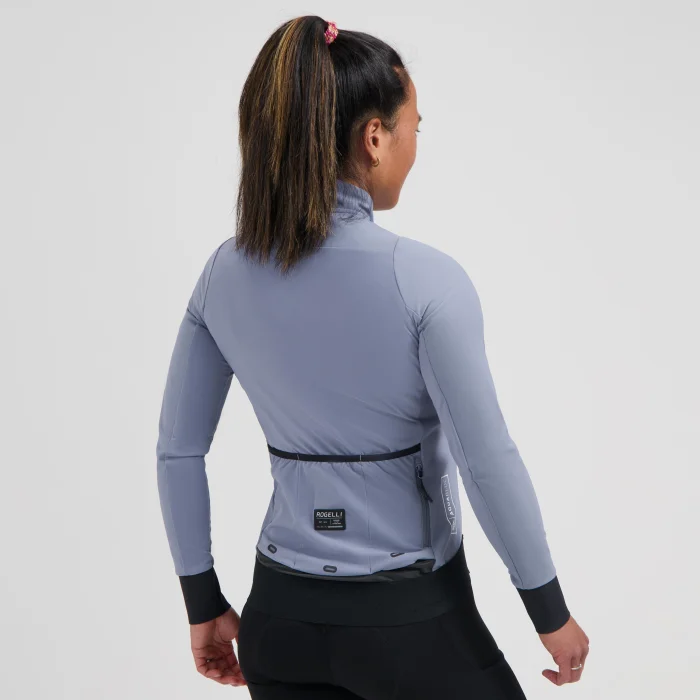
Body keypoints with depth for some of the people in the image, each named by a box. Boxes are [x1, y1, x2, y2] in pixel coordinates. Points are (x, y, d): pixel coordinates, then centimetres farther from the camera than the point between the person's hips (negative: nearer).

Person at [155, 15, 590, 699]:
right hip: (408, 617, -4)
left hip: (281, 615, 5)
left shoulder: (224, 274, -3)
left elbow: (177, 451, 2)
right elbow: (489, 463, -17)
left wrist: (204, 605, 12)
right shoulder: (423, 279, -19)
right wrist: (552, 614, -5)